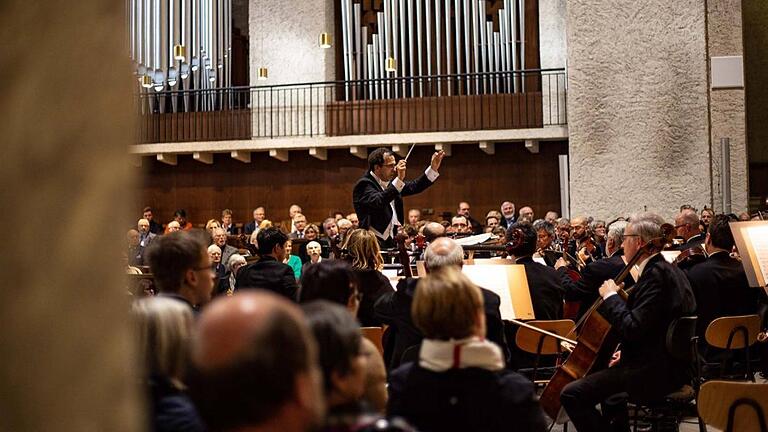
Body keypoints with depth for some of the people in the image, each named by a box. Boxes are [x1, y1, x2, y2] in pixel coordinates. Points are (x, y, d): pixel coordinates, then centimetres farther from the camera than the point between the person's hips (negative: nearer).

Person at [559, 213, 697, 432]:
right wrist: (627, 350, 17)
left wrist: (611, 297, -13)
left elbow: (632, 329, -26)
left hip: (654, 373, -11)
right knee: (609, 374, 36)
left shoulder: (655, 274, -18)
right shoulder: (670, 270, 14)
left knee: (572, 394, -15)